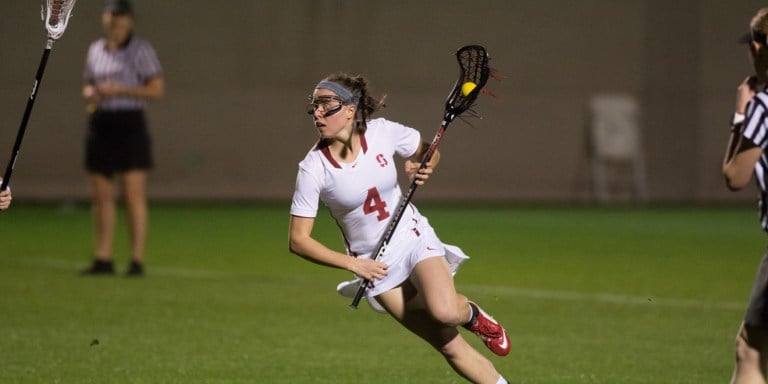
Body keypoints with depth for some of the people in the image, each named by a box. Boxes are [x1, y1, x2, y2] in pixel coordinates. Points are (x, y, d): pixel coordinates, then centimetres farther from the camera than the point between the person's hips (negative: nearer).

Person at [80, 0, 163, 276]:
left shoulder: (141, 50, -4)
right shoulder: (95, 49, 14)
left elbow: (157, 88, -8)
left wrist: (120, 90, -17)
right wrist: (90, 93, 0)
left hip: (129, 123, -6)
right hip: (100, 124, 6)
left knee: (134, 195, -6)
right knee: (101, 196, 4)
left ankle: (137, 261, -4)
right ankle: (103, 259, 9)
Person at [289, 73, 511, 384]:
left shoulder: (382, 132, -12)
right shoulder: (313, 169, -17)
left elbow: (430, 153, 9)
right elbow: (298, 240, -12)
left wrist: (422, 168, -15)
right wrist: (352, 264, -18)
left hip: (414, 238, 0)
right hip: (375, 264, 0)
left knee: (445, 312, -28)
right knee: (450, 347, -3)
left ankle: (472, 314, 7)